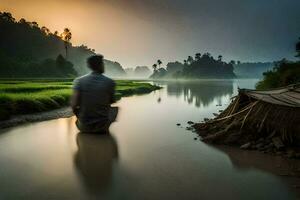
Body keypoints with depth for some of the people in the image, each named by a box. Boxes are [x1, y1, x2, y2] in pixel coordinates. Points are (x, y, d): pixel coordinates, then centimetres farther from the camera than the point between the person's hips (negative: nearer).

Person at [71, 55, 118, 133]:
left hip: (84, 127, 1)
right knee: (115, 109, 29)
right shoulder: (110, 82, -11)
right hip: (102, 126, -1)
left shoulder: (79, 81, -10)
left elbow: (74, 105, -16)